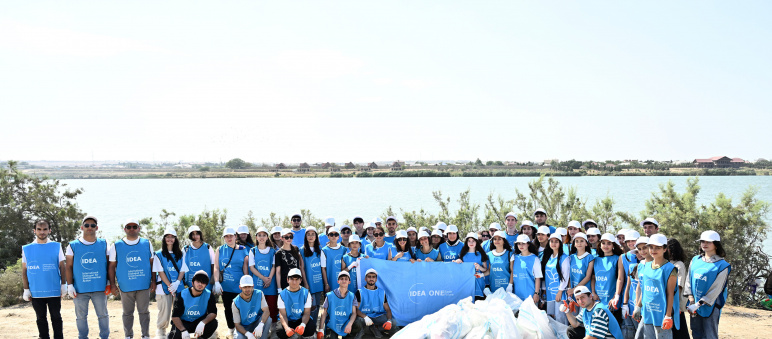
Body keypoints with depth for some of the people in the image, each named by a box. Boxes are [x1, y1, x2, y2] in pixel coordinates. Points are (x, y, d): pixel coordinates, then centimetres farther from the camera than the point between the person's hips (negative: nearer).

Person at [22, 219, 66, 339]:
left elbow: (62, 267, 3)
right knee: (41, 319, 11)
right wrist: (26, 289, 1)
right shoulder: (27, 249, 5)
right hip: (36, 292, 1)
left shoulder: (56, 246, 2)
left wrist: (63, 285, -2)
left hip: (54, 291, -1)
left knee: (56, 317, 6)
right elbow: (24, 271, 6)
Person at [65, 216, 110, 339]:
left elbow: (110, 265, 9)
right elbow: (69, 267, 4)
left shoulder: (103, 244, 6)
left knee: (103, 315, 5)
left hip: (100, 287, 0)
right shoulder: (73, 246, 4)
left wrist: (109, 282, 2)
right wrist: (70, 285, -3)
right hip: (80, 289, 0)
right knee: (81, 316, 8)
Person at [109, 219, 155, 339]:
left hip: (144, 285, 0)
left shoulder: (147, 244, 7)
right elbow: (112, 266, 6)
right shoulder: (117, 246, 4)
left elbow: (152, 263, 10)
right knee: (128, 313, 9)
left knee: (144, 311, 5)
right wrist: (112, 284, 0)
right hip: (125, 286, 0)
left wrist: (153, 281, 5)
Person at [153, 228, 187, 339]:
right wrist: (169, 286, -12)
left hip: (179, 287, 2)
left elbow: (183, 270, 6)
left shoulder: (181, 254, 11)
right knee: (165, 311, -3)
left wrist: (176, 283, -10)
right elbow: (160, 272, -3)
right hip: (164, 287, -2)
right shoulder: (159, 254, 3)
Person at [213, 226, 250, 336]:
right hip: (225, 286, 2)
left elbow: (245, 269, 2)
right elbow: (216, 267, 1)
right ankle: (230, 328, 28)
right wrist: (217, 283, -9)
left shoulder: (243, 250, 2)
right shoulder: (220, 250, 5)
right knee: (228, 307, 12)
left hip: (239, 286, -2)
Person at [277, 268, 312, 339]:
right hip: (288, 321, 0)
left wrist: (303, 325, -30)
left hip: (301, 320, 0)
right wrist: (287, 328, -30)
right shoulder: (282, 294, -4)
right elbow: (283, 314, -9)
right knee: (280, 332, -32)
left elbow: (306, 313, -7)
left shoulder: (306, 293, -4)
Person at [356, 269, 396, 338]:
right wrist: (365, 317, -28)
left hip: (379, 316, 2)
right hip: (364, 316, -2)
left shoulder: (382, 292, 13)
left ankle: (375, 327, 0)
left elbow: (387, 309, 9)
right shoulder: (360, 292, 3)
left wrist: (389, 320, -13)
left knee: (393, 323, -25)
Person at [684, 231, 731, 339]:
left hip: (710, 307, -5)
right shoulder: (695, 260, 9)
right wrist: (691, 300, -3)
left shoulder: (722, 266, -7)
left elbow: (716, 290, -12)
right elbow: (689, 280, 10)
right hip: (694, 305, 5)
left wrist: (698, 305, -15)